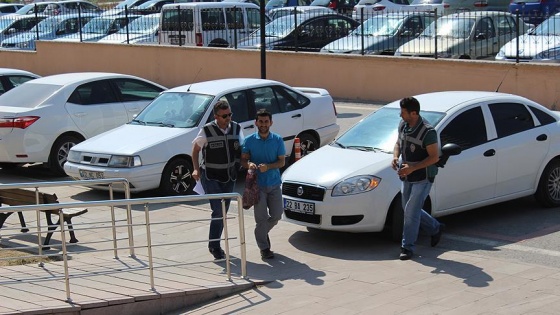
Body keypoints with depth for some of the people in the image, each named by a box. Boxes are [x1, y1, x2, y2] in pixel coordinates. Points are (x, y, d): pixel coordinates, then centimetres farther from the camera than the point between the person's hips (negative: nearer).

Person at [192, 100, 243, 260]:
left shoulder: (236, 128, -1)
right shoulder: (207, 131, -14)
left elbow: (241, 150, 9)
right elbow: (195, 149, -1)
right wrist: (196, 169, -12)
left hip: (229, 177, 5)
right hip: (211, 177, -5)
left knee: (223, 212, 12)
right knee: (218, 211, -13)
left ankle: (215, 244, 26)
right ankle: (214, 245, 0)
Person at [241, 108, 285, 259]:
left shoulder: (277, 140, 2)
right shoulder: (249, 140, 0)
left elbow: (282, 162, 0)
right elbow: (243, 160, 3)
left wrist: (268, 166, -18)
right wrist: (249, 164, -21)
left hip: (274, 183, 2)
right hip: (258, 184, -2)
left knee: (277, 215, 5)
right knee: (261, 217, -4)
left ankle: (262, 233, 34)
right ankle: (264, 248, 9)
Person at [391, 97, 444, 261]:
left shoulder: (427, 132, -22)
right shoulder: (403, 125, 0)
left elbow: (434, 157, -20)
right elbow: (398, 143, 16)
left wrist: (413, 167, -27)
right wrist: (395, 157, -5)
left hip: (422, 178, -8)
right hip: (407, 177, 8)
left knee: (411, 212, -7)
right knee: (409, 210, 17)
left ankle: (407, 247, 4)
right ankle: (435, 228, 38)